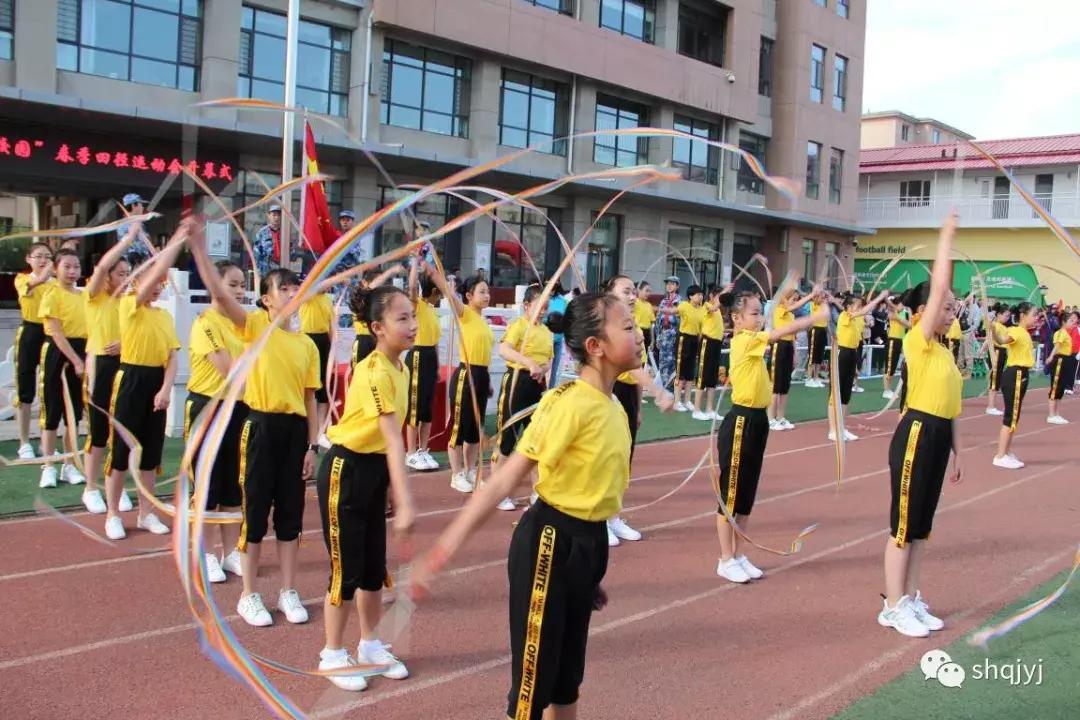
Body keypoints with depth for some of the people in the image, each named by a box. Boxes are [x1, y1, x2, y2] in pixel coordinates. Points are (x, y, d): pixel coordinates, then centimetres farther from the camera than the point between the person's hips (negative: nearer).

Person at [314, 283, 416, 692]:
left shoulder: (400, 368, 3)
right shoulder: (374, 372, -24)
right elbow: (394, 439, -31)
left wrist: (395, 491, 11)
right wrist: (405, 503, -35)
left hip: (375, 469, 8)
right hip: (345, 470, -8)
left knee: (375, 567, 15)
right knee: (346, 570, 3)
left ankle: (370, 646, 32)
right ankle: (332, 655, 21)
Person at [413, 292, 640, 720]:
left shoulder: (614, 408, 5)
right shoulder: (569, 405, -21)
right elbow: (504, 481, -22)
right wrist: (446, 547, -27)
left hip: (588, 542, 8)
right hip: (550, 541, -8)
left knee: (568, 671, 21)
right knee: (535, 673, 3)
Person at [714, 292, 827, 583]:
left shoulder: (753, 343, 14)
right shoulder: (744, 341, -18)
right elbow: (785, 330, -25)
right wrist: (820, 315, -27)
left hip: (757, 420, 10)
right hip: (741, 422, -10)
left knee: (747, 493, 15)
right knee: (730, 493, 1)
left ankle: (737, 556, 24)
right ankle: (726, 560, 10)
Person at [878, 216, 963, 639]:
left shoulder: (946, 352, 13)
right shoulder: (917, 342, -11)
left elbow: (953, 406, 16)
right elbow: (938, 285, -18)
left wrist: (956, 453, 16)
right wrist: (947, 236, -13)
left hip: (938, 438, 9)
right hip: (917, 435, -9)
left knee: (921, 526, 15)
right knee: (904, 526, 0)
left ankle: (912, 601, 25)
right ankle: (893, 607, 9)